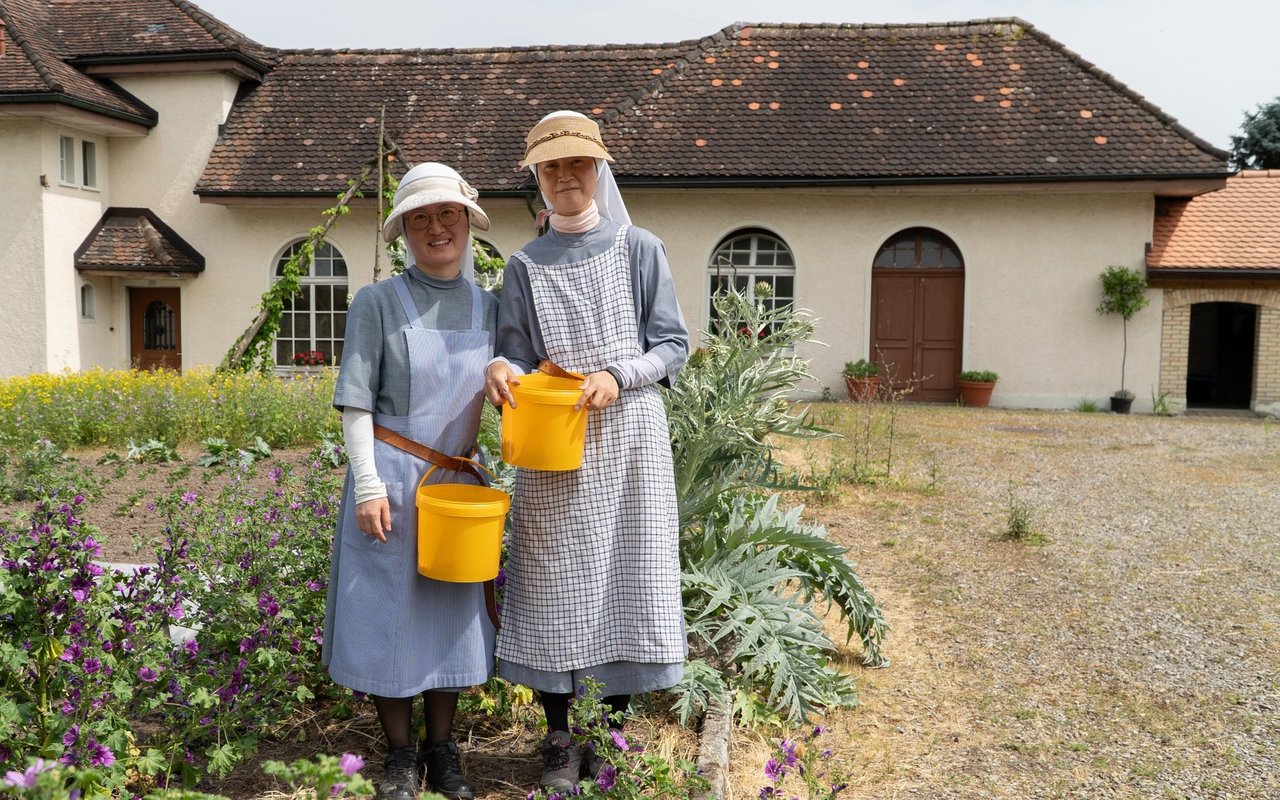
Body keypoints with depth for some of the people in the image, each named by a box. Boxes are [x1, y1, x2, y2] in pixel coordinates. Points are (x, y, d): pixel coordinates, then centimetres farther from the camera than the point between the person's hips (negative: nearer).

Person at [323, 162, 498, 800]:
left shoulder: (490, 308, 5)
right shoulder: (378, 303, -5)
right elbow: (355, 403, -7)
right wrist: (368, 486, -12)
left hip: (457, 481, 4)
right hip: (392, 477, -3)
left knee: (451, 607, 10)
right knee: (390, 607, 5)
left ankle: (442, 749, 26)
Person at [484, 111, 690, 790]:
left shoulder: (639, 249, 4)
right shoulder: (526, 266, 9)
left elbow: (673, 346, 2)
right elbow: (518, 357, 5)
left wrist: (616, 377, -15)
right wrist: (502, 370, -18)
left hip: (627, 440, -1)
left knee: (623, 584, 2)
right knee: (554, 588, 4)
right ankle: (560, 743, 19)